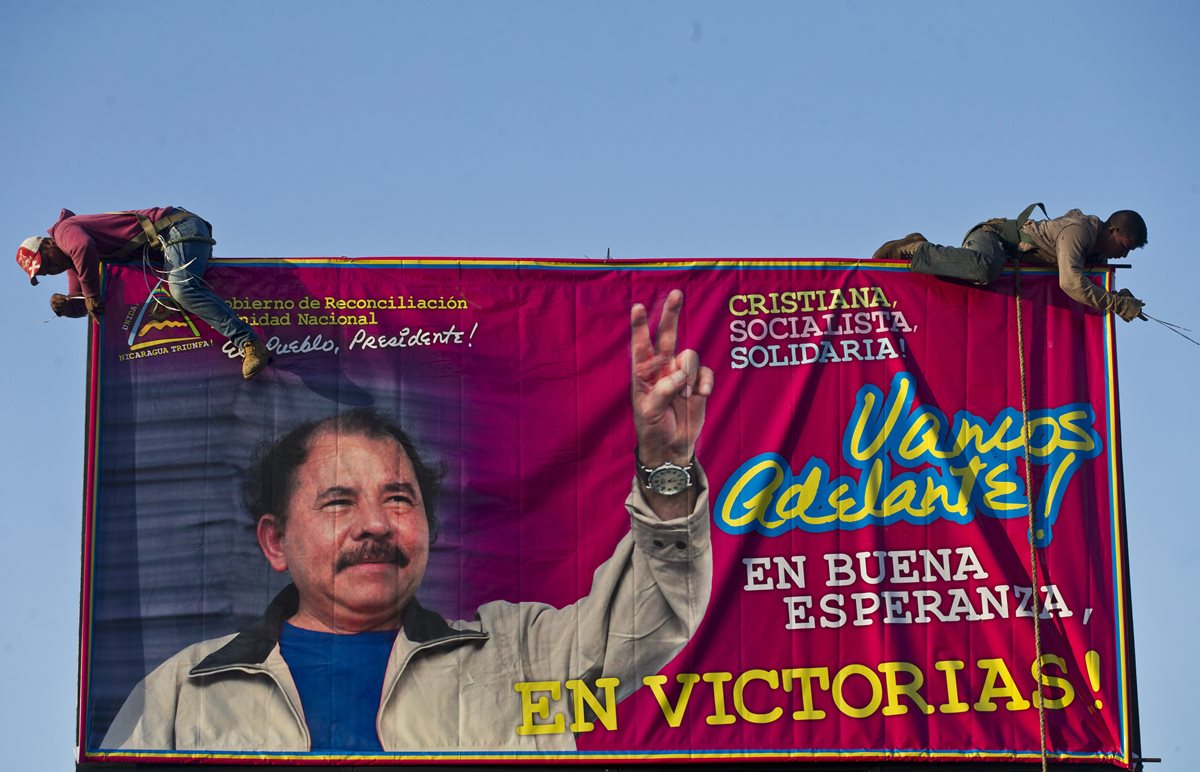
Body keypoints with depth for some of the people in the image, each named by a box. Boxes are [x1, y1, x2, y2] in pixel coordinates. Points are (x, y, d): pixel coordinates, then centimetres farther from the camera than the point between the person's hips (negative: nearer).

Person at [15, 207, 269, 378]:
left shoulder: (64, 230, -8)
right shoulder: (75, 263, 23)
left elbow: (84, 248, -32)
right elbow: (82, 305, 21)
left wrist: (91, 293, -21)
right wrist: (65, 305, -2)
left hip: (176, 227, -11)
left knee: (181, 288, -31)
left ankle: (248, 343, -40)